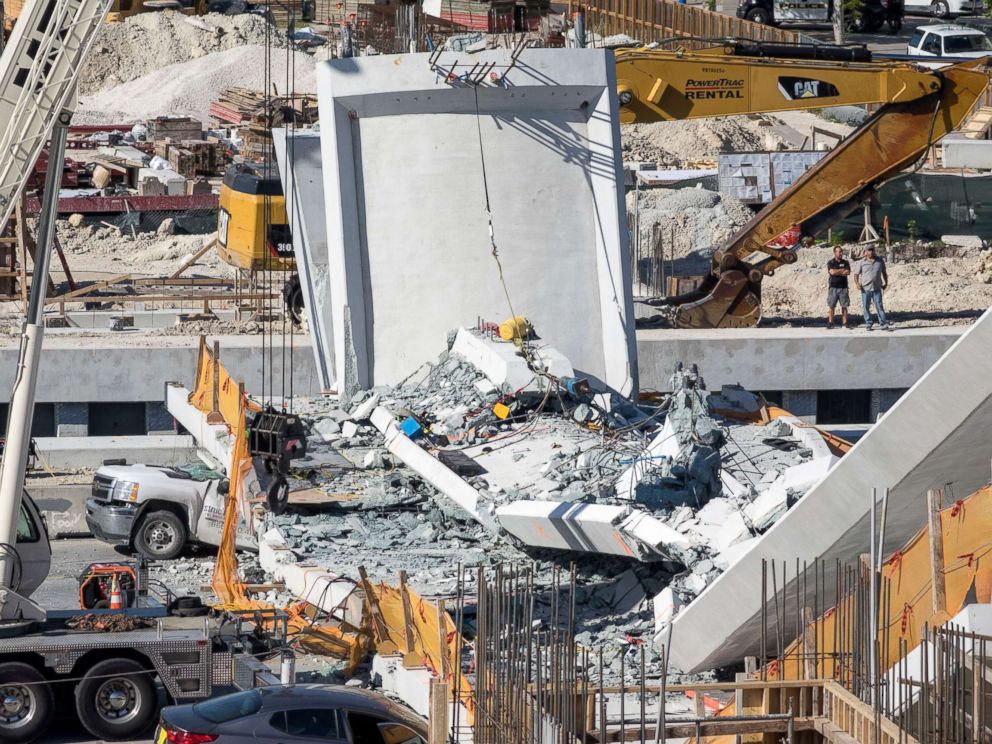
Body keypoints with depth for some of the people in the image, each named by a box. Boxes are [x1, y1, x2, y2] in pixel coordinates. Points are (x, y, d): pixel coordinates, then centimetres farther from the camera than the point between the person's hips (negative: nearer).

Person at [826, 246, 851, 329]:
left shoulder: (846, 262, 10)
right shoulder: (830, 262, 4)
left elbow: (848, 272, -5)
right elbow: (832, 272, -12)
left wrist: (837, 272, -7)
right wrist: (842, 270, -4)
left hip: (843, 287, 1)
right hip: (833, 287, -1)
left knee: (844, 306, 0)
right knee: (831, 306, -2)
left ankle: (844, 323, 3)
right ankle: (830, 323, 4)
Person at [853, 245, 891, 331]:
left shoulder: (880, 261, 8)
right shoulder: (861, 263, 1)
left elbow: (884, 272, 18)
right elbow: (856, 274, 2)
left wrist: (886, 283, 10)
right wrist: (857, 283, -13)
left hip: (877, 288, 1)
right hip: (865, 288, -1)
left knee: (879, 306, -4)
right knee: (866, 307, 3)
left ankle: (883, 324, -5)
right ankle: (868, 324, 13)